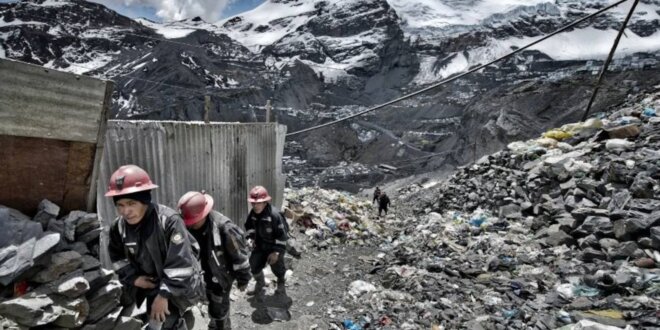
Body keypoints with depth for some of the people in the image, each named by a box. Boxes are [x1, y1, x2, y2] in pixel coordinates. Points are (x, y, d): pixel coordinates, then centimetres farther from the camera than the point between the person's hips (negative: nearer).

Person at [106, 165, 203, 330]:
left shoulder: (169, 220, -31)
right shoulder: (118, 226, -10)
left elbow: (180, 262, -31)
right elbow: (117, 256, 8)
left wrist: (164, 294, -28)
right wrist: (133, 277, -6)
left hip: (177, 285, -6)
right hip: (151, 283, 7)